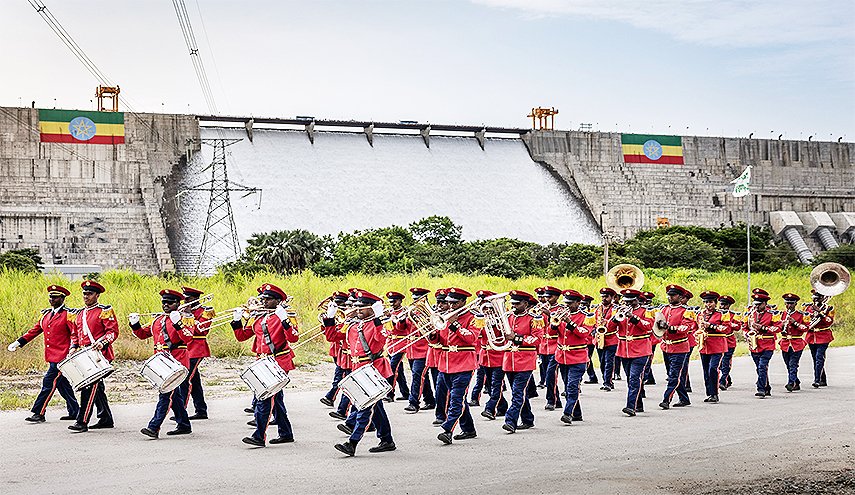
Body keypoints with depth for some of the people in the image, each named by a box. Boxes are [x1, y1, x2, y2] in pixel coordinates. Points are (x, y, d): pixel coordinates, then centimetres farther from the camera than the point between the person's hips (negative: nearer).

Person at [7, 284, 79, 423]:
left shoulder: (68, 315, -8)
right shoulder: (46, 314, 15)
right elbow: (35, 330, 18)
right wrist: (18, 342, 12)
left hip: (61, 357, -8)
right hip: (52, 357, 8)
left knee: (48, 383, -8)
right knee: (62, 384, 12)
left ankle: (39, 413, -3)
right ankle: (74, 412, 21)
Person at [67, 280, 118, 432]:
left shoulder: (104, 311, -3)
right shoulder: (78, 314, 17)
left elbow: (113, 331, -9)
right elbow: (74, 334, 25)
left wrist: (102, 342, -25)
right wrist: (73, 347, 7)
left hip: (99, 355, -8)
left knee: (90, 387, -14)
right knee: (97, 388, 13)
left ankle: (82, 422, -15)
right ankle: (106, 419, 21)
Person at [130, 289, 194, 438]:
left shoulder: (185, 319, -5)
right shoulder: (158, 320, 17)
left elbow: (188, 338, -20)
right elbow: (143, 333, 21)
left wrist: (177, 323, -31)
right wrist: (135, 324, 3)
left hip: (177, 363, -8)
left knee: (166, 394, -12)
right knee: (174, 395, 14)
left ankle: (154, 427, -16)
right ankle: (184, 425, 23)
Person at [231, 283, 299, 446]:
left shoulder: (286, 315, -7)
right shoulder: (256, 317, 13)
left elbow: (293, 338, -20)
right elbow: (241, 336, 15)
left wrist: (284, 320, -29)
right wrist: (237, 321, 1)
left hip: (279, 363, -8)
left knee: (263, 398, -14)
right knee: (276, 398, 15)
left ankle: (259, 436, -14)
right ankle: (286, 434, 25)